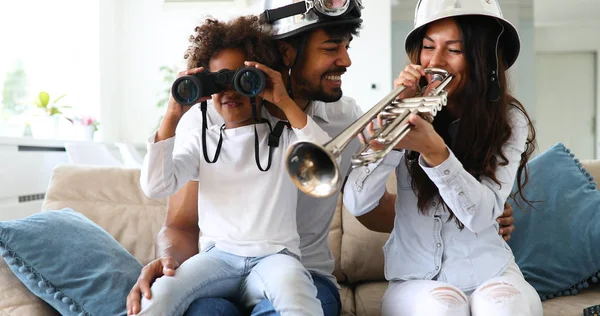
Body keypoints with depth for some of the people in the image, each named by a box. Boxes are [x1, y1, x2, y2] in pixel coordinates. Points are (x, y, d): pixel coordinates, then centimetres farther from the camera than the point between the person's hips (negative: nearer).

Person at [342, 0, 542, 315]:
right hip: (415, 278, 0)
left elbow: (481, 215, -19)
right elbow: (356, 203, -14)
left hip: (487, 271, 0)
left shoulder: (509, 120, -6)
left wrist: (433, 150, -35)